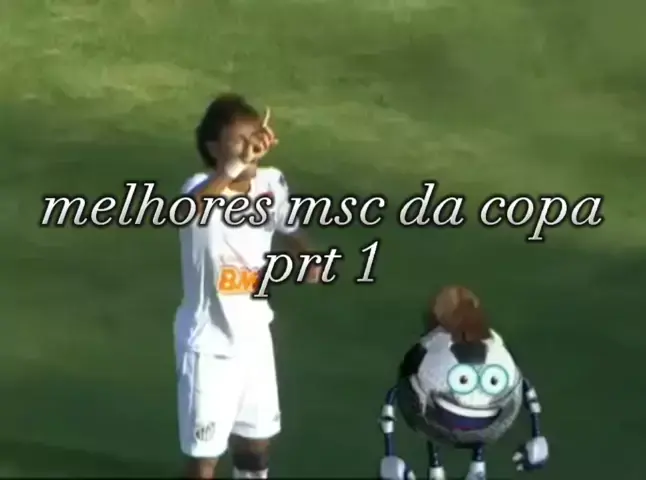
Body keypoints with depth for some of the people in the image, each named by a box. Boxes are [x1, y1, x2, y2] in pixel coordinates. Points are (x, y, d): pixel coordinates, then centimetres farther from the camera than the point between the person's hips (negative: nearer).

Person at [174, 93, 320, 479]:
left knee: (258, 436, 24)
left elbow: (290, 228, 10)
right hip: (209, 343, -6)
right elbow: (195, 205, -51)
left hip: (254, 334, 6)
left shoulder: (272, 183, -8)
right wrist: (237, 164, -64)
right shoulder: (201, 189, -26)